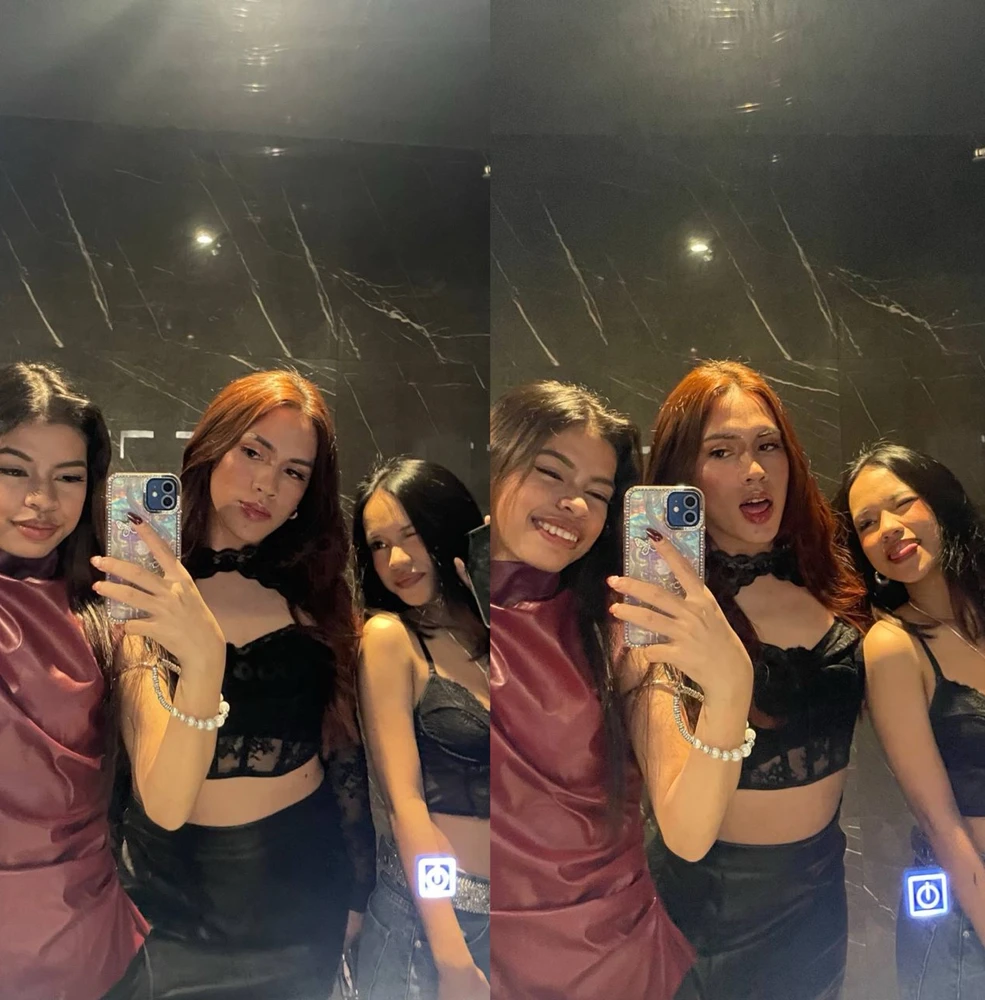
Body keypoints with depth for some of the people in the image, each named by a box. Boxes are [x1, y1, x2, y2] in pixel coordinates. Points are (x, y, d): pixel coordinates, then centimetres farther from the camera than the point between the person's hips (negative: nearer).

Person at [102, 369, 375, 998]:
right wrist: (202, 659, -42)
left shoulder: (314, 591, -5)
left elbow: (343, 747, 3)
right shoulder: (146, 599, -14)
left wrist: (357, 888, 9)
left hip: (305, 883, 2)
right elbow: (163, 805, -25)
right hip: (182, 891, -2)